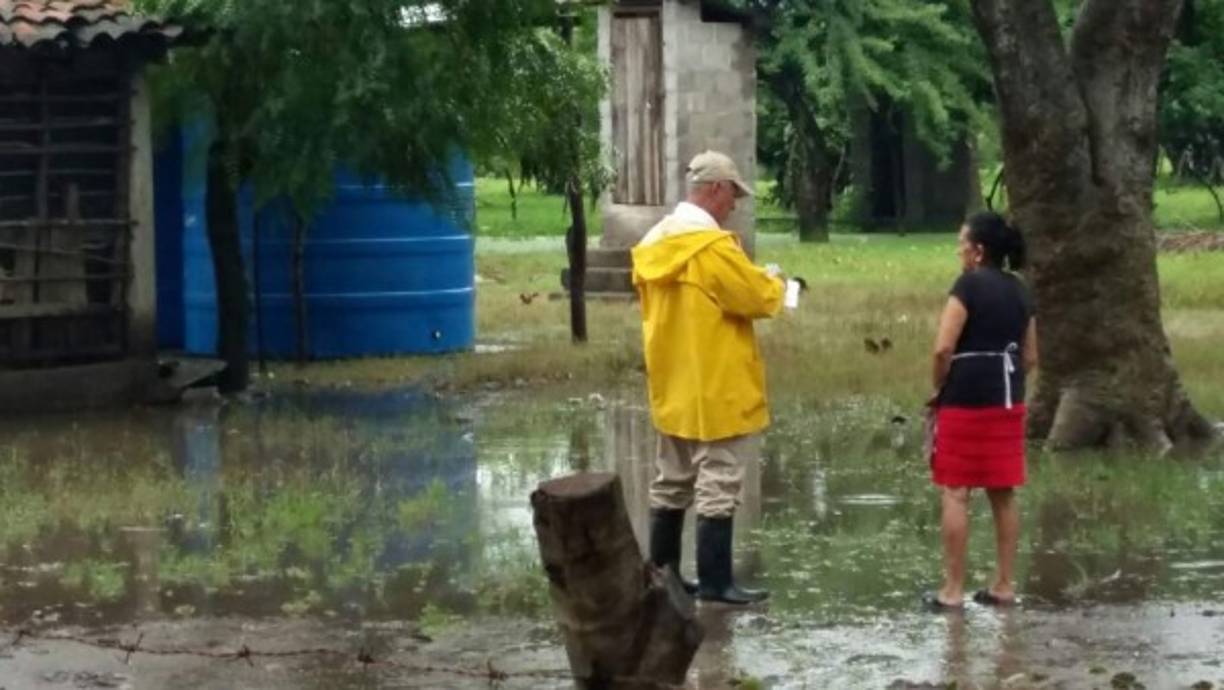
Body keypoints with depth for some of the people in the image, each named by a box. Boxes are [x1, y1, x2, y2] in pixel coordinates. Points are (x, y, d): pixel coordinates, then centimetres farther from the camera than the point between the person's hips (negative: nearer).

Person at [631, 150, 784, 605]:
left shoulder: (655, 244, 8)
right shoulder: (713, 247, -20)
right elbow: (761, 299, -16)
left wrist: (758, 284, 16)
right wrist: (775, 282, 6)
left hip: (672, 391, 9)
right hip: (717, 393, -8)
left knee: (670, 486, 15)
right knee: (717, 489, -3)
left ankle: (660, 575, 20)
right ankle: (714, 582, -1)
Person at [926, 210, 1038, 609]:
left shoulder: (969, 285, -11)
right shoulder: (1019, 291, 11)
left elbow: (944, 348, -18)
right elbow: (1030, 358, 12)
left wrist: (939, 389, -4)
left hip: (965, 401, -7)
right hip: (1007, 402, 7)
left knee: (955, 493, -2)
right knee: (1003, 494, 10)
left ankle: (953, 589, -3)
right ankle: (1003, 585, 14)